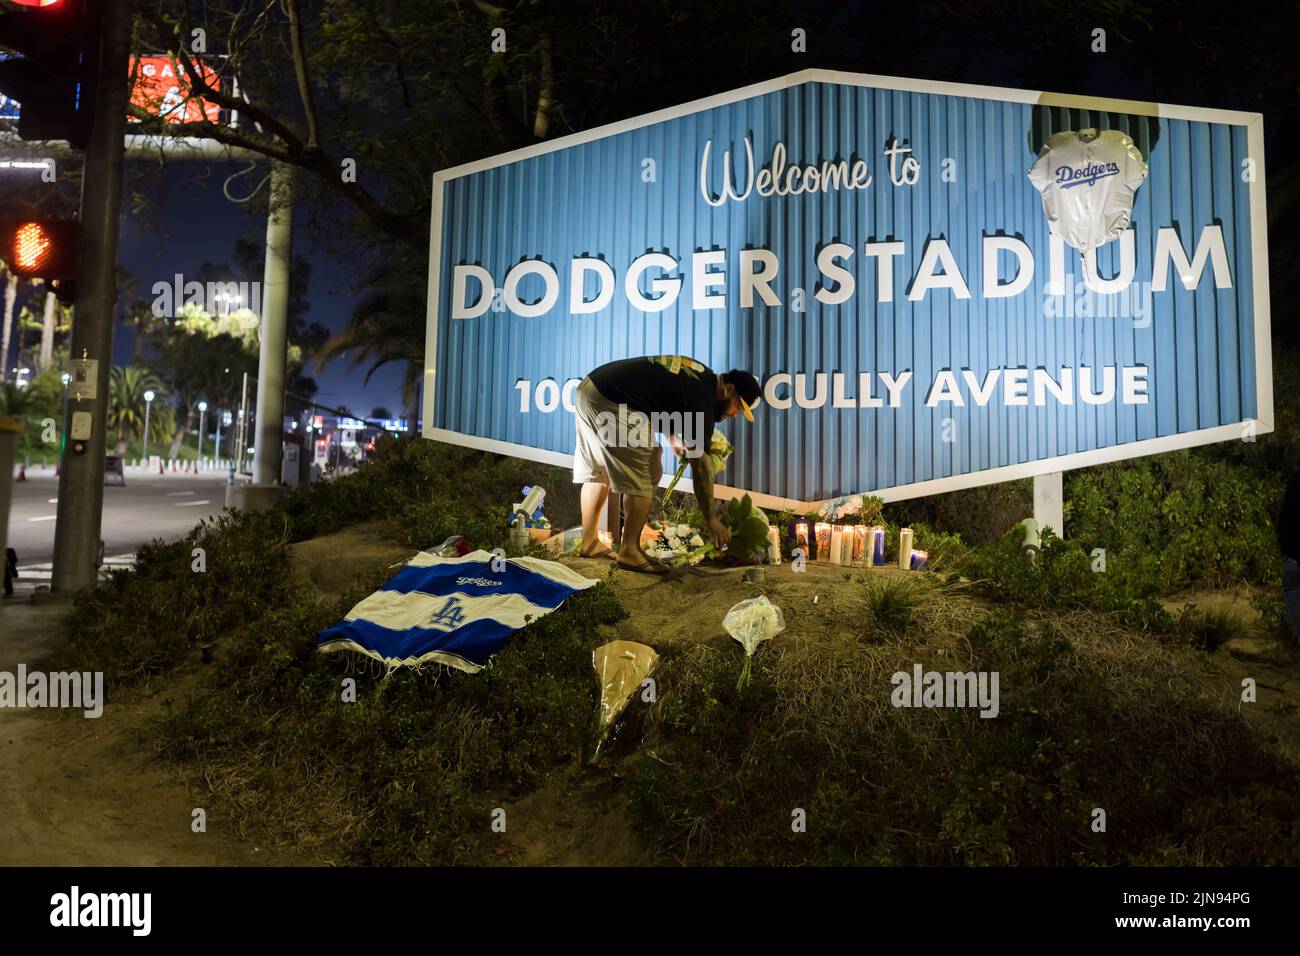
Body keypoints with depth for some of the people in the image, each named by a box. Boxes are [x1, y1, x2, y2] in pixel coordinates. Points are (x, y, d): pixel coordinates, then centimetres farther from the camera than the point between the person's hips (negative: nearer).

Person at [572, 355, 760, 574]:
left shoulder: (699, 374, 16)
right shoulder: (702, 398, -10)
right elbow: (700, 466, -9)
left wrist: (674, 440, 20)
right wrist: (711, 519, -2)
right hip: (611, 402, -10)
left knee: (598, 472, 18)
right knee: (645, 477, -5)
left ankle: (589, 543, 26)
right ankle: (629, 551, -2)